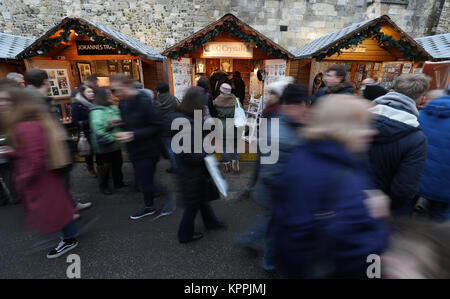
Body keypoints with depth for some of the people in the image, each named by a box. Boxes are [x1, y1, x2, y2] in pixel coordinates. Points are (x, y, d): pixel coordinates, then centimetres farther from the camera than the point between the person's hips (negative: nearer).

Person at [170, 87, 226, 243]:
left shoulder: (186, 118, 3)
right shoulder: (185, 122, -27)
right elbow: (185, 154, -28)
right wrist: (204, 156, -19)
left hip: (197, 168, 9)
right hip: (191, 170, -9)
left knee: (202, 196, 26)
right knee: (194, 203, 10)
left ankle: (210, 221, 48)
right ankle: (185, 234, 32)